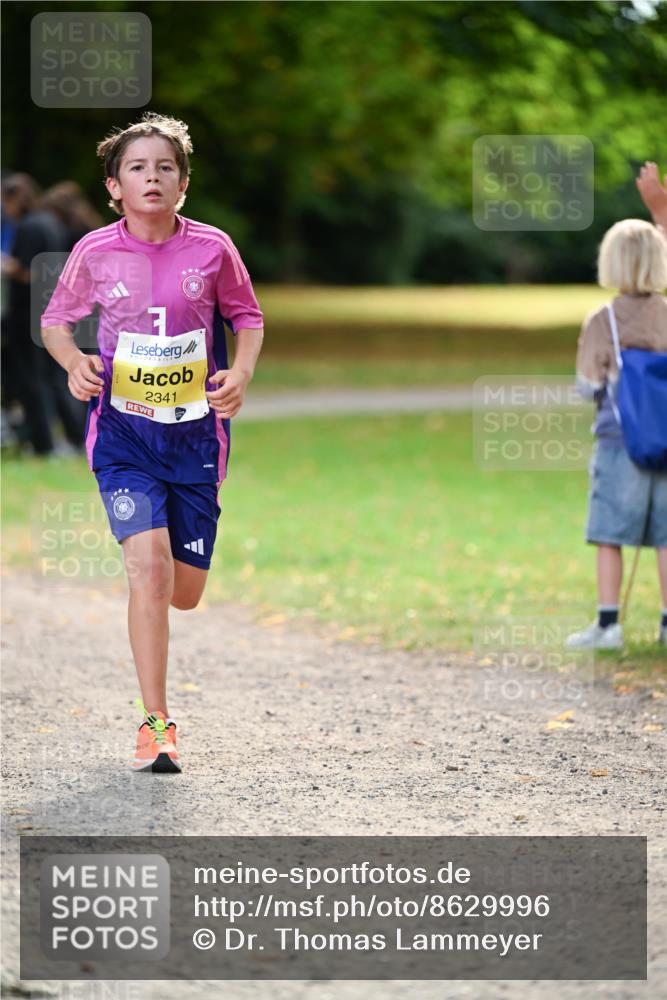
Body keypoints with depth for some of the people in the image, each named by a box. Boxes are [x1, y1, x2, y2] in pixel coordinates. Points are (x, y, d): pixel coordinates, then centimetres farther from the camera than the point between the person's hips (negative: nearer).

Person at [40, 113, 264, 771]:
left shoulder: (211, 248, -4)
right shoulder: (95, 254, -4)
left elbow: (246, 316, 11)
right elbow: (56, 320, 11)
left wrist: (241, 374, -7)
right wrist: (74, 363, -10)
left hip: (195, 430, 2)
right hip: (123, 431, -2)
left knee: (184, 592, 7)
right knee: (148, 566, -20)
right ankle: (156, 722, -13)